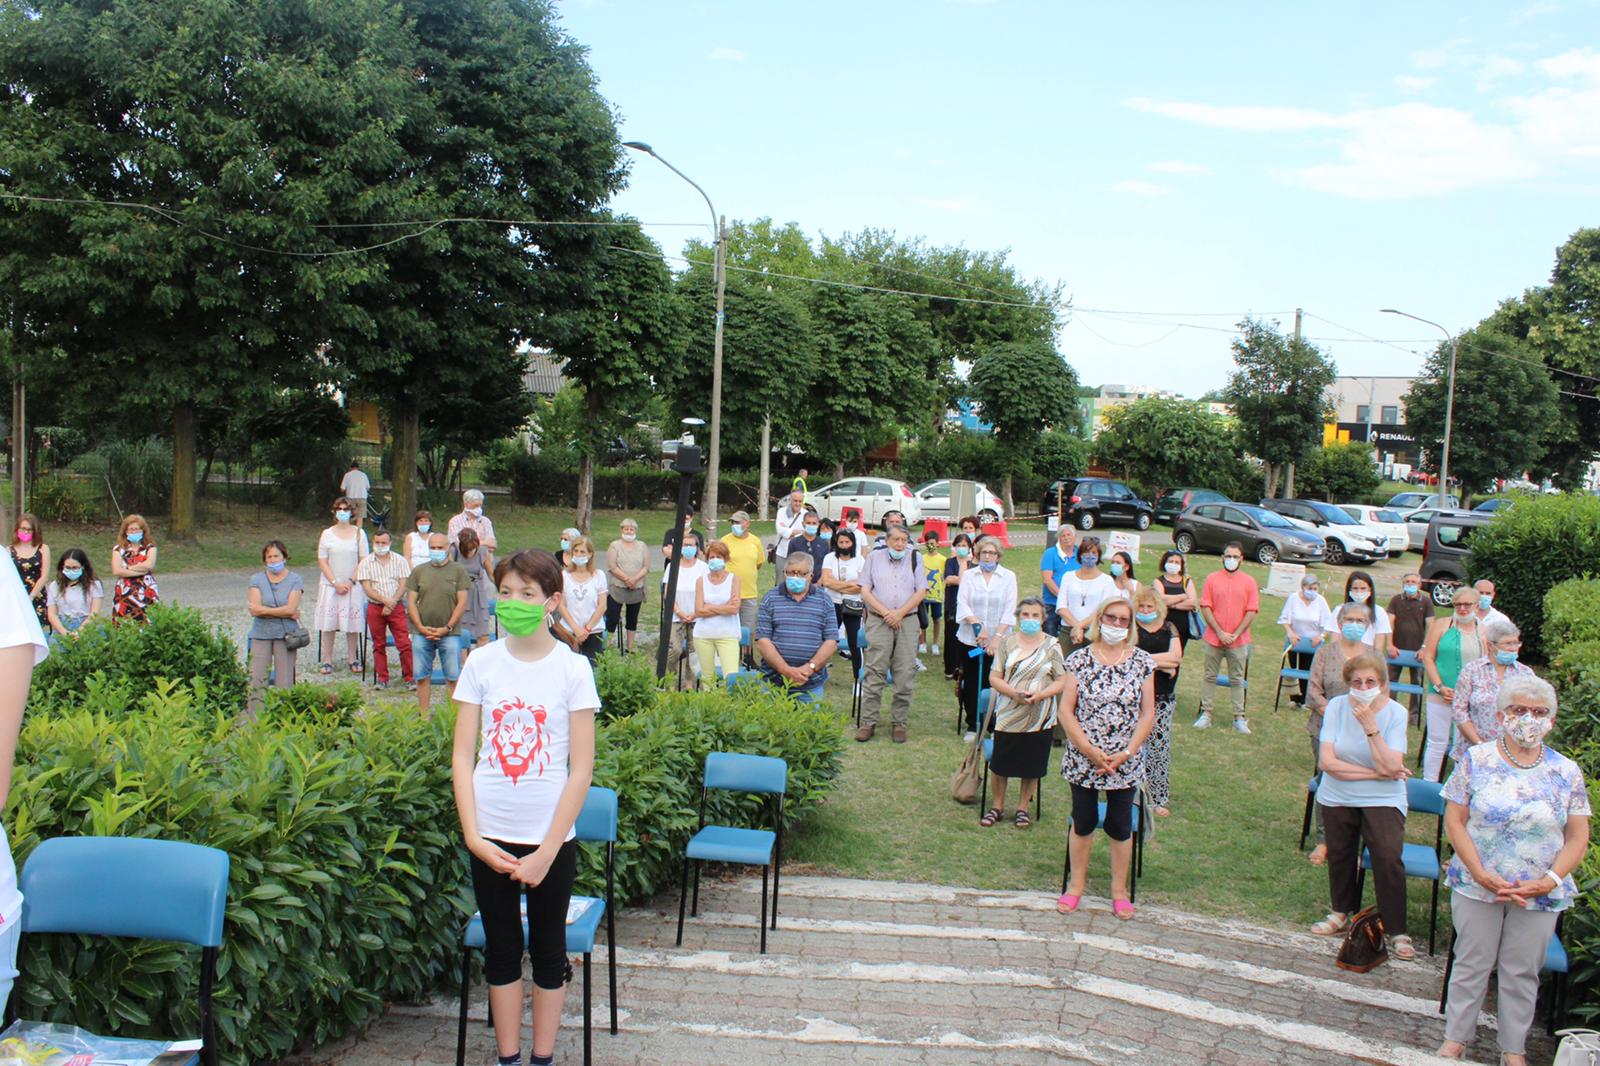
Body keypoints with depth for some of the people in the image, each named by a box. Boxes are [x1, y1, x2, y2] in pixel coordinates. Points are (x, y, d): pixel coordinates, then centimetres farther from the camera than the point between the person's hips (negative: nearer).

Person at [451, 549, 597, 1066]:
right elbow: (462, 756, 0)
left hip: (550, 836, -2)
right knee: (502, 947, 13)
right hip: (490, 835, 2)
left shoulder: (572, 668, -7)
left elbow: (582, 767, -8)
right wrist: (473, 835, -9)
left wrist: (547, 851, -11)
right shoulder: (482, 663, -1)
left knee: (548, 950, 10)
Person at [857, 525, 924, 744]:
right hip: (878, 621, -1)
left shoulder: (915, 559, 9)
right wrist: (885, 613, -9)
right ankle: (868, 722, 0)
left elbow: (921, 592, 4)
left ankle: (900, 723, 10)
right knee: (875, 674, -4)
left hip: (907, 621, 1)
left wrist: (899, 613, -8)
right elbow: (865, 591, 3)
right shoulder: (874, 557, 7)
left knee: (905, 675, 0)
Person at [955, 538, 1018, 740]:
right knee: (971, 683, 4)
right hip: (970, 638, 1)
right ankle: (972, 725, 15)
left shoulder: (1008, 577, 4)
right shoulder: (969, 575, 7)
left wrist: (997, 636, -11)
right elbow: (962, 604, -2)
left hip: (998, 641, -1)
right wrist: (976, 625, -17)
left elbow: (1010, 610, -2)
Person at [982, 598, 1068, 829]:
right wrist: (1014, 693, -18)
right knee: (999, 763, 6)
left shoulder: (1052, 645, 0)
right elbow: (995, 679, 0)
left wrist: (1039, 695, -19)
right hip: (1008, 715, 1)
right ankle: (998, 806, 24)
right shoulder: (1008, 642, 2)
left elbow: (1062, 682, -2)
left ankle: (1023, 808, 25)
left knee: (1031, 765, 7)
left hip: (1039, 717, -1)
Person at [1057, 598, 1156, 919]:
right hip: (1083, 759, 0)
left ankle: (1119, 889, 25)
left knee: (1120, 826, 9)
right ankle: (1076, 884, 28)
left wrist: (1126, 754, -11)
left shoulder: (1142, 661, -1)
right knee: (1083, 822, 11)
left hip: (1124, 763, 0)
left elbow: (1148, 714, -1)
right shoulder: (1080, 659, -4)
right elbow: (1066, 710, -6)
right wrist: (1090, 751, -14)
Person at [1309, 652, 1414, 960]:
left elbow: (1391, 767, -23)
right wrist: (1377, 773, -18)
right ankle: (1342, 913, 39)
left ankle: (1396, 930, -2)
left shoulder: (1395, 713, -13)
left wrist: (1370, 726, -28)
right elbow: (1327, 761, -17)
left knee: (1388, 856, -17)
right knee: (1340, 855, 13)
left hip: (1383, 799, -2)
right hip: (1337, 798, 2)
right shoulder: (1337, 707, -10)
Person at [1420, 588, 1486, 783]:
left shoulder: (1484, 632, 7)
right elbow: (1428, 657, -1)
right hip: (1440, 697, -1)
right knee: (1437, 743, 3)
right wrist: (1440, 687, -10)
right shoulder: (1442, 625, 3)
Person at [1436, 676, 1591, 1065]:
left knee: (1522, 973, 10)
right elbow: (1454, 820, -5)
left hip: (1539, 894, 1)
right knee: (1471, 964, 9)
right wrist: (1480, 873, -15)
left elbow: (1577, 837, 0)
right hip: (1478, 886, -1)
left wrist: (1550, 880, -14)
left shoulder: (1567, 773, 0)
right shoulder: (1477, 761, -4)